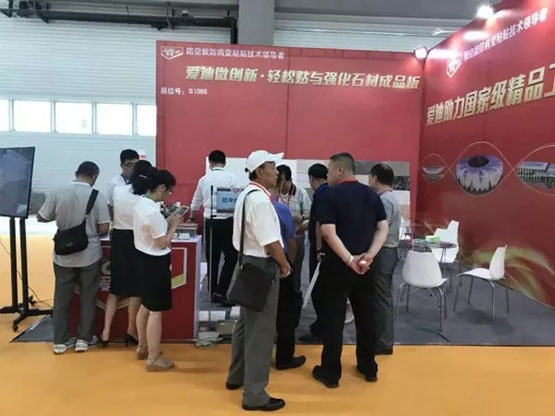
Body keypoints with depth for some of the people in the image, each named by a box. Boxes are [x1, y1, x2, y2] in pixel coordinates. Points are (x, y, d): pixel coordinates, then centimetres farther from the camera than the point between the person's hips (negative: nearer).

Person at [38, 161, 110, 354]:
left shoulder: (58, 194, -6)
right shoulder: (97, 196, -12)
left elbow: (41, 217, 3)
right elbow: (104, 228, -13)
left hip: (63, 255, 2)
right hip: (89, 255, -2)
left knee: (62, 297, 14)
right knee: (88, 297, 12)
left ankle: (60, 341, 23)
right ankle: (84, 339, 21)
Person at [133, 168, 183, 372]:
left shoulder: (141, 203, 3)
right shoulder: (153, 212, -26)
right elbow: (163, 243, -21)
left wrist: (168, 221, 5)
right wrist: (173, 225, -9)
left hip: (144, 258, 10)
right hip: (155, 263, -10)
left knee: (146, 305, 23)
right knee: (156, 311, 1)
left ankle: (142, 348, 39)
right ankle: (153, 359, 13)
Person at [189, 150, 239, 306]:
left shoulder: (204, 179, 10)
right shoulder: (231, 178, -5)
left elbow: (196, 203, 23)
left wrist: (192, 218, 41)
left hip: (210, 221, 5)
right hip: (227, 221, -5)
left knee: (212, 259, 14)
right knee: (230, 258, 4)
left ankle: (213, 292, 24)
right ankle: (219, 292, -2)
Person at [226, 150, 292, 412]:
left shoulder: (247, 194, 12)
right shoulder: (260, 198, -20)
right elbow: (270, 241, -23)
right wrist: (284, 264, -6)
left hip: (247, 262, 11)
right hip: (262, 266, -11)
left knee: (246, 323, 22)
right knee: (261, 330, 0)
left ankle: (237, 377, 38)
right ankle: (254, 394, 12)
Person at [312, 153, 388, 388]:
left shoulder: (331, 195, -10)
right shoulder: (371, 194, 6)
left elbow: (329, 233, -19)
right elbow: (383, 229, 1)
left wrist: (349, 259, -18)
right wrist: (369, 255, -8)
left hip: (337, 265, -5)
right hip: (364, 266, 5)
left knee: (333, 319, 5)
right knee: (365, 317, 16)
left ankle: (331, 372, 14)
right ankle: (369, 368, 28)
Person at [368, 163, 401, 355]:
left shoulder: (383, 200, -18)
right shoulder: (390, 198, 15)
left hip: (382, 253, -10)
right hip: (387, 251, 10)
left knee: (381, 298, -1)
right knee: (383, 297, 16)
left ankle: (383, 343, 9)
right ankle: (383, 339, 26)